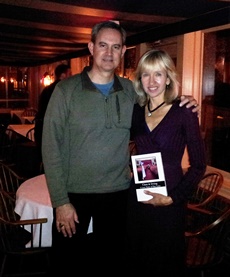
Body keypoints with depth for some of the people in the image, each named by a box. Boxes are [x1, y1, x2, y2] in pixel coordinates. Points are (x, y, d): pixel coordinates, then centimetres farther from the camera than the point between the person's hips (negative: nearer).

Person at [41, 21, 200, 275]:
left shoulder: (131, 91, 3)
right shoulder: (66, 90, -8)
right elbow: (51, 147, -9)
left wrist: (182, 106, -3)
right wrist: (60, 201, -13)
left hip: (117, 194, 3)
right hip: (74, 195, -2)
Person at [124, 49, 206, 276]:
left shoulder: (184, 113, -11)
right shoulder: (136, 111, 2)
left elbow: (198, 165, -9)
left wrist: (173, 198, -14)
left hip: (168, 203, -4)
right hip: (137, 198, 4)